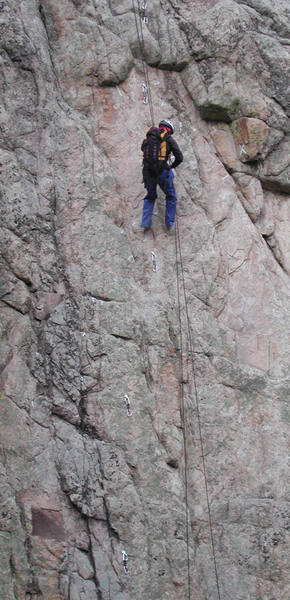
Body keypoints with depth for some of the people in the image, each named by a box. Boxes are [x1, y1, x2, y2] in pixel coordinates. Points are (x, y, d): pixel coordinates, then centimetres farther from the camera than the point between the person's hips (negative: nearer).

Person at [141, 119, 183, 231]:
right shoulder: (169, 139, -1)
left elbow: (143, 148, 33)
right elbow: (179, 158, -3)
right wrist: (172, 166, 15)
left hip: (147, 171, 4)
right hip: (162, 171, -4)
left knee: (150, 197, 23)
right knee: (171, 197, 16)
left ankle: (146, 223, 11)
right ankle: (169, 224, 13)